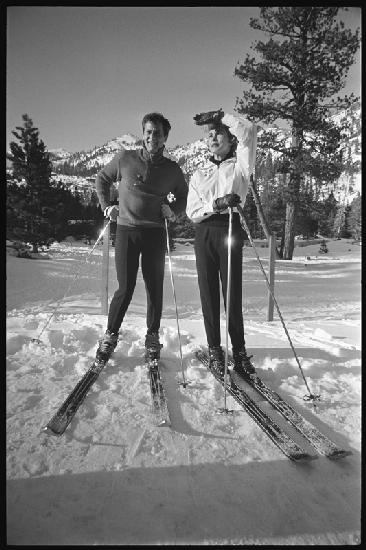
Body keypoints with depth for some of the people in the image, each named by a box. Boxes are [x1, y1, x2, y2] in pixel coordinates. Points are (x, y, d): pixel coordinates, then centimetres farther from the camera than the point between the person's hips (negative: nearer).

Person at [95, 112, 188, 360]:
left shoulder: (172, 170, 5)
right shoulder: (125, 159, 3)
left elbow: (184, 197, 20)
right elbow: (102, 179, 18)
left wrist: (173, 209, 1)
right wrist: (106, 205, 6)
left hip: (155, 233, 1)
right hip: (126, 230, -1)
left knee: (154, 288, 4)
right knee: (125, 288, -2)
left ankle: (153, 335, 20)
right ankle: (111, 334, 17)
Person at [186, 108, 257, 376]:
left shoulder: (240, 166, 12)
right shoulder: (200, 174, 21)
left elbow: (249, 131, -6)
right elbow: (192, 211, 7)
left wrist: (219, 116, 4)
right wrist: (217, 204, -10)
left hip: (230, 231, -3)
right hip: (204, 233, 3)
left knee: (232, 292, -6)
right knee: (209, 292, 2)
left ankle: (239, 349, 6)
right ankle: (214, 348, 11)